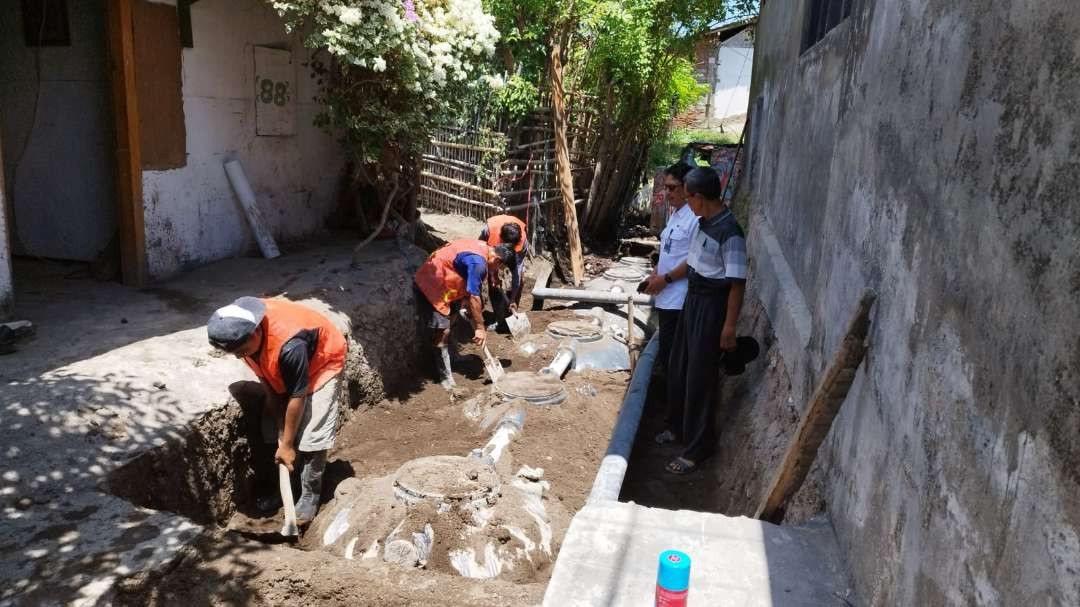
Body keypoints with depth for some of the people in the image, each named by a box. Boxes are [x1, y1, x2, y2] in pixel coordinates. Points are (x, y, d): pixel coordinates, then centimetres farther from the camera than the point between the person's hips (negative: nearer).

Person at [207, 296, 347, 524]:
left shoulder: (289, 345, -42)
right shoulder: (242, 330, -22)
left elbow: (297, 397, -29)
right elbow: (267, 383, -9)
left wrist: (287, 445, -18)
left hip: (322, 363, -6)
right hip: (284, 374, 7)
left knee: (312, 436, -12)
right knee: (274, 430, 3)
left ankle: (310, 495, 5)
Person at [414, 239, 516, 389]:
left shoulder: (483, 247, 3)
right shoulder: (478, 262, -27)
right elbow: (474, 297, -24)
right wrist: (480, 328, -17)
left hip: (436, 281, 11)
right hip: (429, 286, -11)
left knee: (451, 316, 24)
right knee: (443, 331, -11)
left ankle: (451, 356, 42)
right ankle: (446, 378, -3)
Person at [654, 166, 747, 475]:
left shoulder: (729, 233, -23)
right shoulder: (703, 222, 4)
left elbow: (737, 283, -22)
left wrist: (729, 326, -21)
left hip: (712, 306, -9)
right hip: (693, 299, 9)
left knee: (699, 377, -1)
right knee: (679, 367, 19)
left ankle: (697, 447, 13)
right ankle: (678, 427, 38)